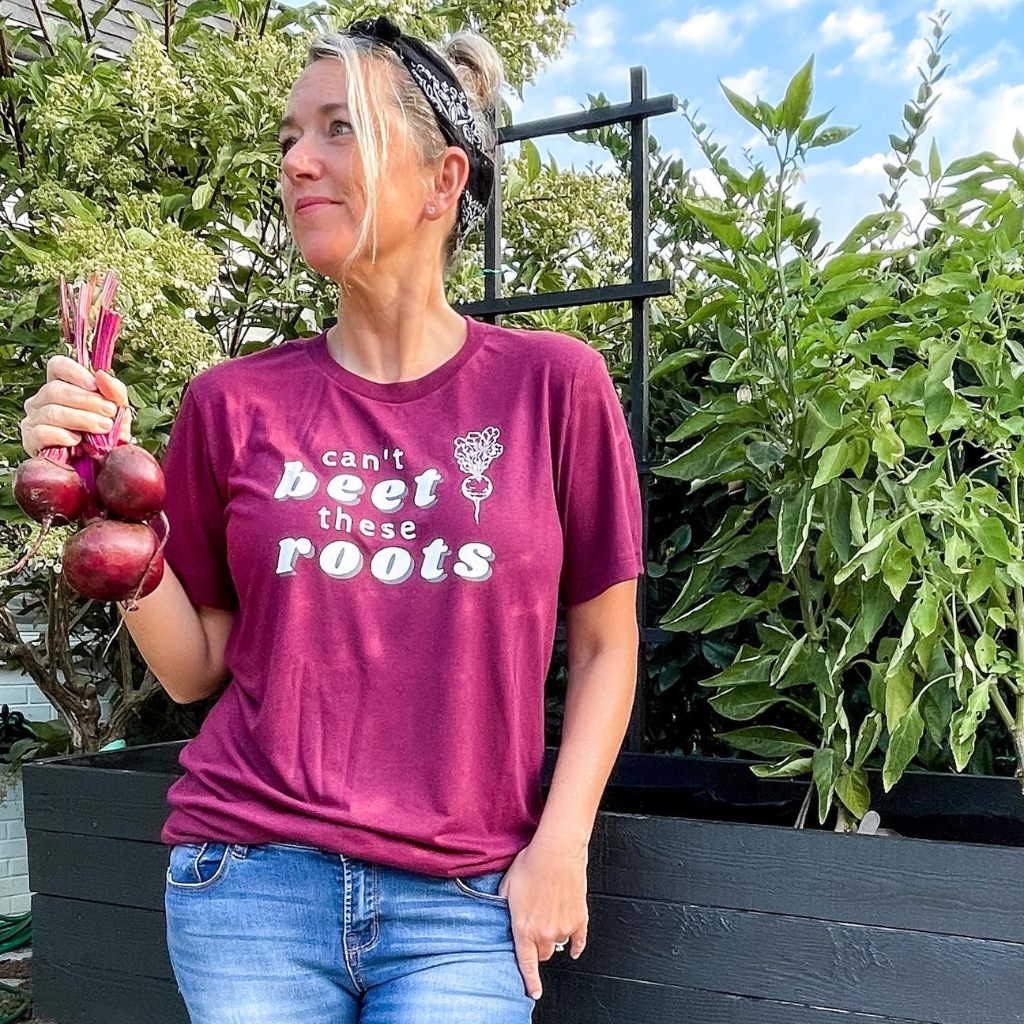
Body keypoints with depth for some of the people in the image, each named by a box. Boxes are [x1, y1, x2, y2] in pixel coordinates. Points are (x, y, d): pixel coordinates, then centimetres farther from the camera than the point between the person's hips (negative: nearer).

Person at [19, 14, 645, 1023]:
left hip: (460, 903, -1)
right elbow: (194, 668, 6)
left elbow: (604, 646, 3)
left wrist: (560, 845, -4)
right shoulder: (235, 401, -1)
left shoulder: (552, 383, -4)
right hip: (251, 881, 2)